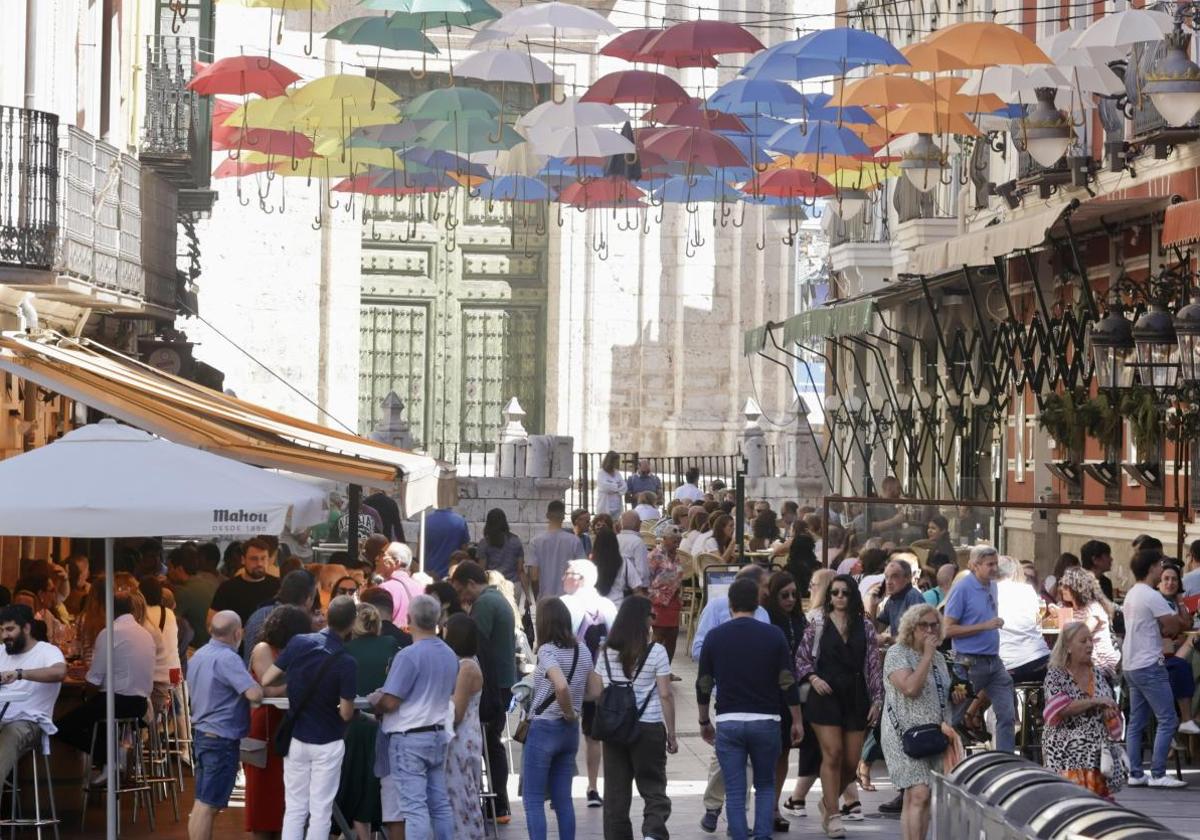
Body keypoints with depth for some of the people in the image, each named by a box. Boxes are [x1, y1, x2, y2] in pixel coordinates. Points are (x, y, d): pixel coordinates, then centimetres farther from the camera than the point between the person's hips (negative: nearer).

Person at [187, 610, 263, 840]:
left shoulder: (199, 655, 11)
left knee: (202, 803, 14)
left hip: (202, 733, 9)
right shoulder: (227, 659, -19)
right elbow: (255, 694, -27)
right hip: (221, 738, -9)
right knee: (208, 805, -7)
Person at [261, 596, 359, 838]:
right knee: (321, 811, 4)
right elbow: (346, 714, -14)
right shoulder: (346, 664, -18)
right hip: (327, 744, -4)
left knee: (294, 808, 10)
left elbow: (267, 680, -2)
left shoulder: (299, 643, -7)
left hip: (296, 739, 4)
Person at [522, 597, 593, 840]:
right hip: (570, 730, 7)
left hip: (543, 728, -7)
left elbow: (562, 686, -32)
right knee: (563, 799, 12)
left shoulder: (547, 651, -16)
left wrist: (569, 713, -16)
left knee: (533, 800, 0)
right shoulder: (582, 650, 5)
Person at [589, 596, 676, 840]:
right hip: (648, 728, -3)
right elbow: (665, 695, -6)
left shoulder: (607, 653, 4)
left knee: (616, 792, 10)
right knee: (654, 789, 2)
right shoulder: (656, 652, -7)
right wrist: (671, 735, 0)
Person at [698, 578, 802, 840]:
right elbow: (788, 682, -2)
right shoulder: (773, 635, -2)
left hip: (727, 721, 0)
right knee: (765, 786, 15)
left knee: (735, 792, 3)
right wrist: (797, 721, 8)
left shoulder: (715, 637, 1)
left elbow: (703, 685, 6)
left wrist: (704, 722, 18)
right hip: (766, 720, 0)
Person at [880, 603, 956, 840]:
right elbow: (910, 688, -20)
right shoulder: (897, 653, -5)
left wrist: (945, 723, 10)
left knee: (922, 798, 3)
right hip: (906, 734, -7)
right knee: (918, 794, -18)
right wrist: (927, 656, -14)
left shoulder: (938, 658, 17)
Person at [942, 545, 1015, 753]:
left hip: (994, 661, 7)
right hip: (970, 663, -7)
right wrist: (985, 626, -19)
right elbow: (949, 629, -15)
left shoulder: (992, 586, 11)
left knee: (1007, 714, -1)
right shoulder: (962, 589, -12)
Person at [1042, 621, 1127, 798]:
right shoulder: (1055, 675, -1)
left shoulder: (1099, 674, 13)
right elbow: (1061, 709, -15)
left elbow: (1110, 709, 23)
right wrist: (1095, 701, -19)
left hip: (1099, 750, 5)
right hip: (1067, 751, -5)